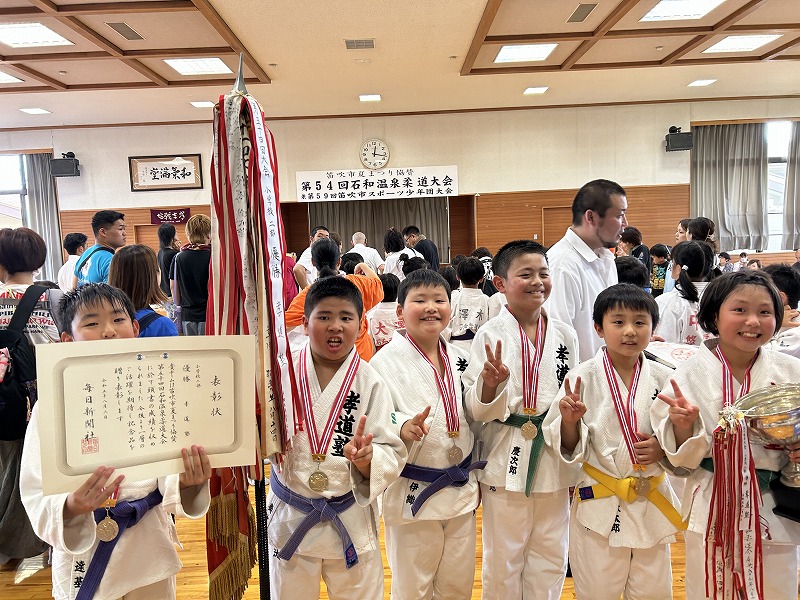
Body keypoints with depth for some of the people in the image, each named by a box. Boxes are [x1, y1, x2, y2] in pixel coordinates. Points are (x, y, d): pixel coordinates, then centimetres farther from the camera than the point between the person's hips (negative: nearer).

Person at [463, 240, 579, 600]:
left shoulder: (565, 334, 1)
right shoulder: (490, 335, -10)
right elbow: (476, 410, -9)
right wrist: (490, 383, -30)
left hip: (553, 459, 4)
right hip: (506, 459, -3)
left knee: (550, 558, 18)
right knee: (503, 560, 12)